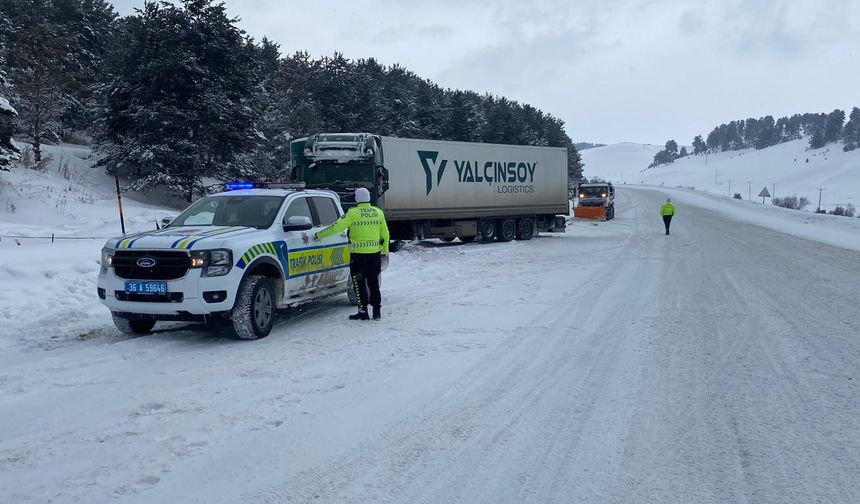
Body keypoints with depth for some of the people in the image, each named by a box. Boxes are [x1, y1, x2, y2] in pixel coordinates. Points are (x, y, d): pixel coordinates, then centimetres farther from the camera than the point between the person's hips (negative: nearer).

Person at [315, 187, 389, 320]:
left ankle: (363, 311, 3)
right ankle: (377, 311, 15)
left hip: (358, 254, -5)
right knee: (373, 282, 14)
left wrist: (319, 235, -1)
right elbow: (385, 234, 9)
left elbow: (337, 226, -12)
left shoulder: (353, 213, -11)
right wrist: (385, 250, 23)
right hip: (375, 253, 5)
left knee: (359, 283, 4)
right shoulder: (378, 213, 3)